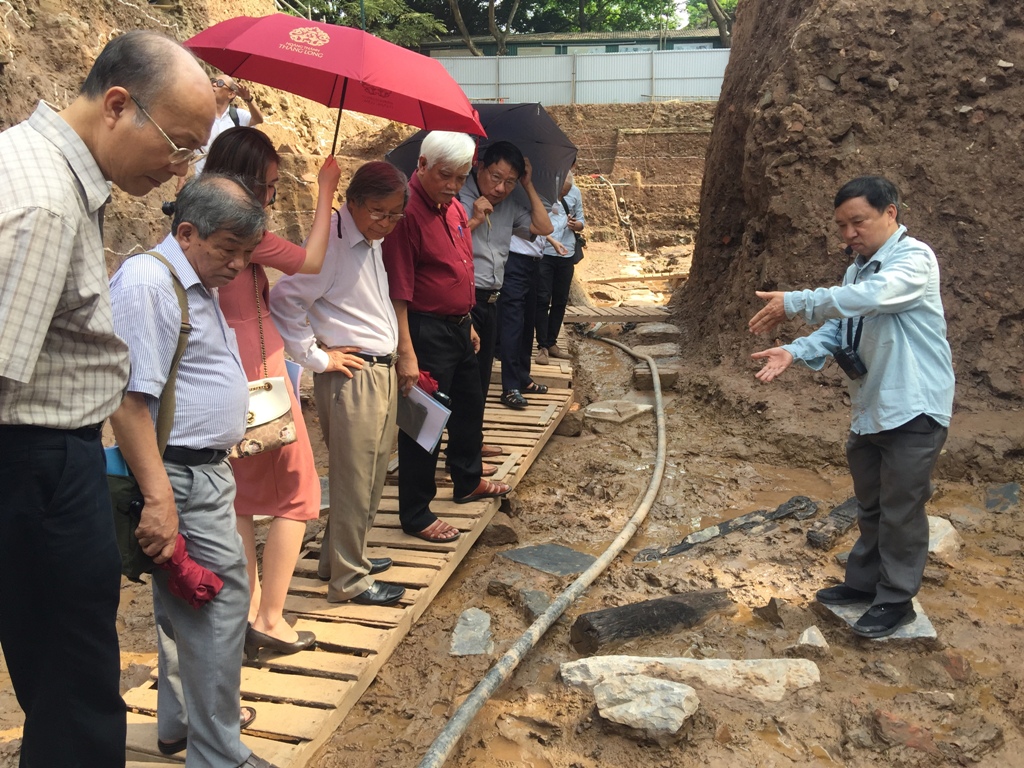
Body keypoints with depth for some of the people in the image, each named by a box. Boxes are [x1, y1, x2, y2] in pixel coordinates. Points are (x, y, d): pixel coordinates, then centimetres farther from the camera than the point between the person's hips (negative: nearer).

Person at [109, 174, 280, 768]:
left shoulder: (198, 285, 15)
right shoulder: (147, 281, -17)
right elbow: (128, 399, -24)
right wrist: (159, 498, -27)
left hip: (207, 470, 10)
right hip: (180, 478, -10)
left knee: (189, 603, 20)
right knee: (219, 605, -6)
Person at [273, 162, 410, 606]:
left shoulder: (371, 241, 13)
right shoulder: (330, 242, -17)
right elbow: (285, 300, -25)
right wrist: (316, 356, -18)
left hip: (383, 372, 9)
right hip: (351, 375, -9)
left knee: (372, 475, 18)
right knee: (354, 480, 0)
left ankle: (341, 555, 34)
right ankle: (349, 580, 14)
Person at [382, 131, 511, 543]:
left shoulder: (453, 208, 10)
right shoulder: (407, 211, -19)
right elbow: (398, 289, -23)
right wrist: (406, 353, -27)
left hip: (458, 327, 10)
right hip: (426, 331, -10)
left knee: (469, 408, 22)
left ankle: (468, 482, 43)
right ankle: (415, 515, 13)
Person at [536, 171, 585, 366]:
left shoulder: (575, 192, 4)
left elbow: (581, 222, 11)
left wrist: (576, 224, -13)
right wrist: (552, 240, -27)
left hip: (567, 255, 5)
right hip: (544, 253, -5)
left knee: (561, 300, 10)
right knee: (543, 299, -4)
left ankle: (551, 343, 22)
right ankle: (542, 346, 3)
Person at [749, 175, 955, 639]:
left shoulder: (915, 259, -16)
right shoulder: (858, 269, 11)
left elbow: (868, 298, -34)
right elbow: (837, 328, 4)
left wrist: (794, 302, -34)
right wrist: (795, 352, -14)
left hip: (914, 409, -8)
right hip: (869, 408, 8)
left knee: (901, 509, 3)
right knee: (869, 505, 20)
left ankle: (896, 600, 19)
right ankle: (863, 582, 35)